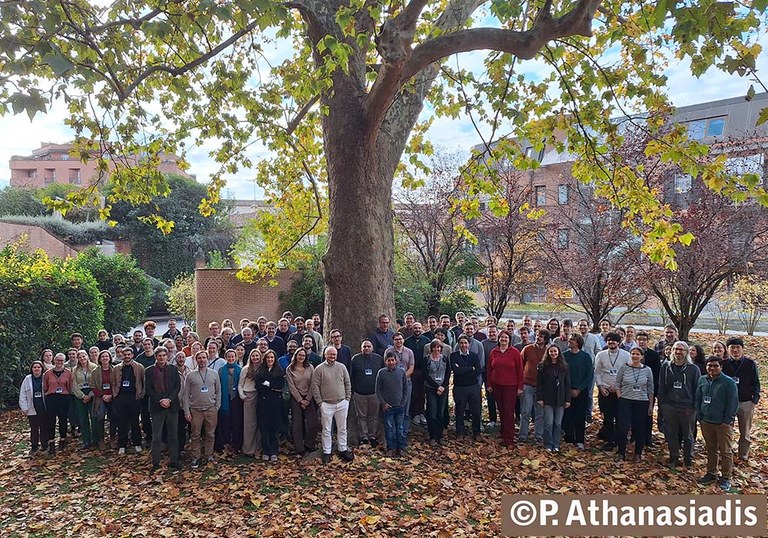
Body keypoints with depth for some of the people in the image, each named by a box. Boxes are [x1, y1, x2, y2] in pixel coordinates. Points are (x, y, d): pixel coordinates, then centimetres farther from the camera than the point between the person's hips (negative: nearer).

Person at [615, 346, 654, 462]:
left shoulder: (647, 370, 2)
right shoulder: (623, 367, -1)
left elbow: (650, 389, 8)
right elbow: (617, 384, 5)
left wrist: (651, 405, 7)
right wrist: (620, 397, -5)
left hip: (642, 403, 1)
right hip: (625, 402, -1)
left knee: (639, 429, 8)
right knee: (623, 428, -5)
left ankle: (638, 454, 23)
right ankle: (621, 452, 11)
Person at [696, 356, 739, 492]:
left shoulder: (729, 382, -11)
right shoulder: (702, 380, 4)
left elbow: (733, 404, -10)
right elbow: (698, 400, 11)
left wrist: (726, 421, -11)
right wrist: (700, 417, 6)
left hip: (723, 423, -5)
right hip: (706, 422, 5)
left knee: (726, 451, 4)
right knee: (711, 449, 16)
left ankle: (726, 478, 13)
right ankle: (711, 473, 27)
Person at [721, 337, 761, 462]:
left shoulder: (750, 364, -4)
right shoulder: (724, 364, -3)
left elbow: (756, 384, 2)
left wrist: (755, 400, -6)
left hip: (746, 403, -1)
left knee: (745, 432, 11)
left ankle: (743, 455, 25)